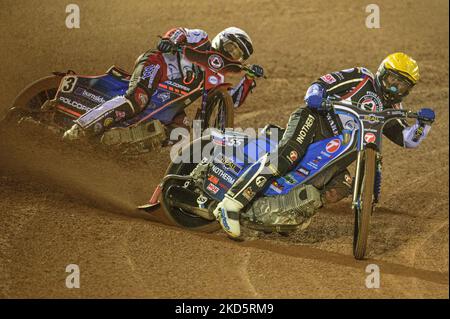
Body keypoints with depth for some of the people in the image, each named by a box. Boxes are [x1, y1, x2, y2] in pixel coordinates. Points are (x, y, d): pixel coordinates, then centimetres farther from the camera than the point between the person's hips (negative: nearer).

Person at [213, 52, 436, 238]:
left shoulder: (390, 112, 22)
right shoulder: (361, 78, 7)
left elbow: (408, 140, 14)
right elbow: (322, 83, 0)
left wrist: (423, 124, -7)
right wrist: (315, 94, -23)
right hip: (315, 122, -7)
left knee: (344, 185, -20)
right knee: (287, 155, -34)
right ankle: (230, 205, -40)